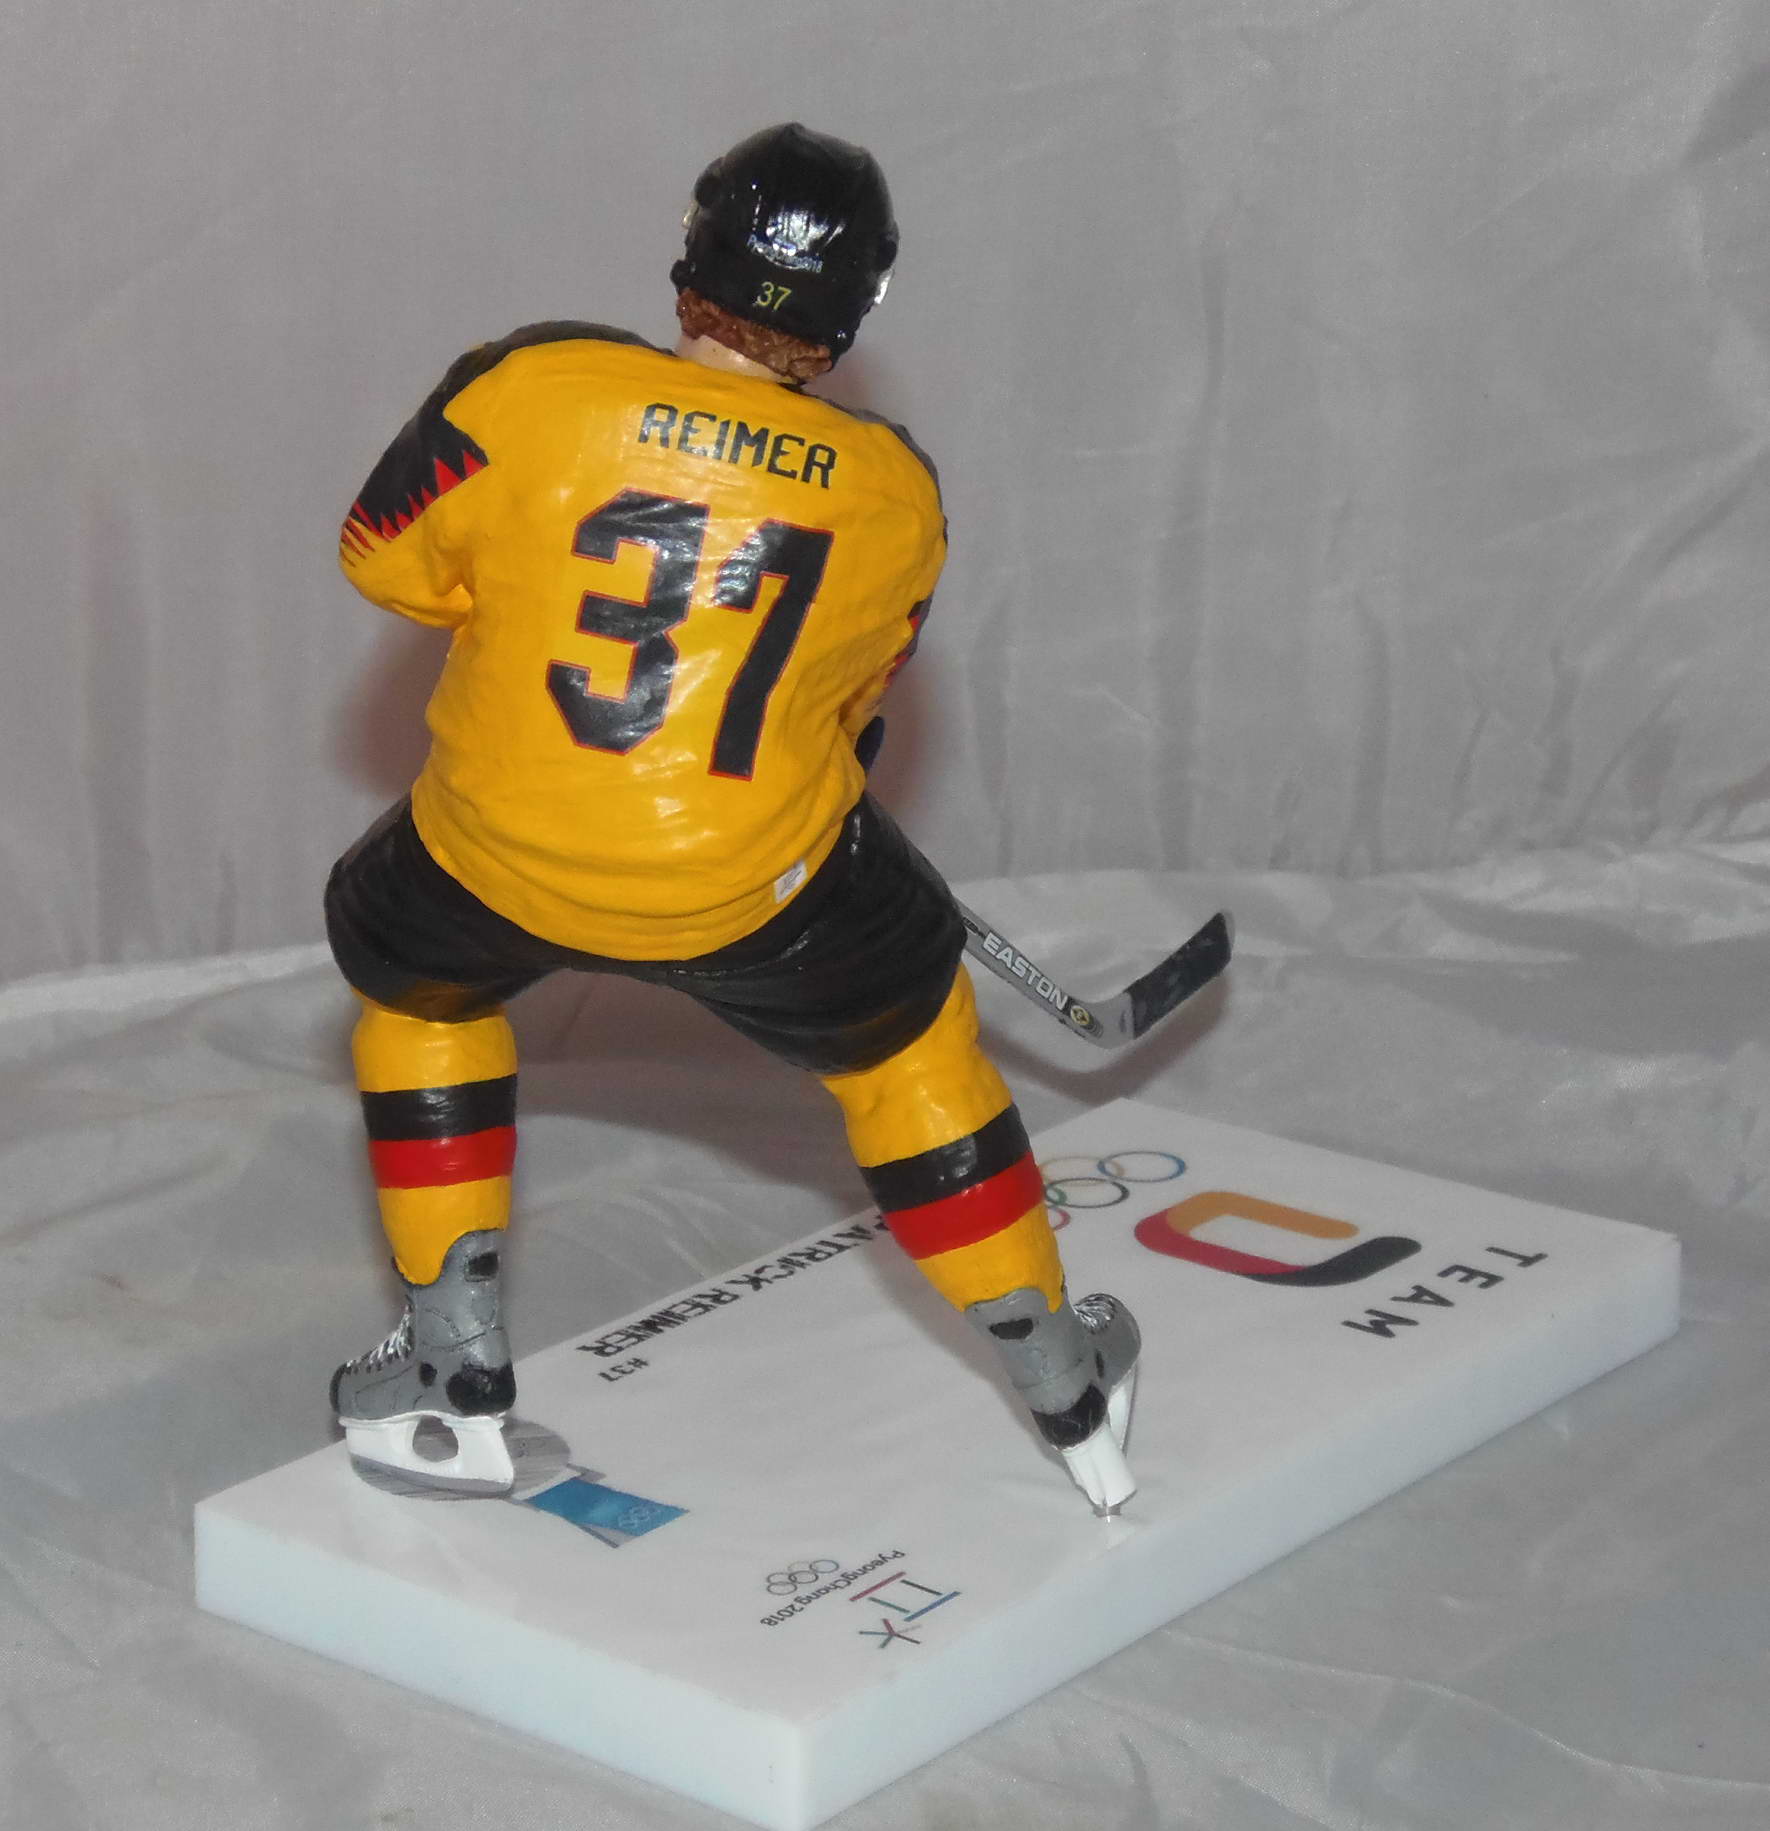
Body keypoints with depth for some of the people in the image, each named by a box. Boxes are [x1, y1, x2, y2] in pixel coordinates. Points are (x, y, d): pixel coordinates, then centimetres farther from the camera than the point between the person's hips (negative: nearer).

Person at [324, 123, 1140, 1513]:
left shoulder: (532, 390, -13)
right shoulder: (894, 495, -4)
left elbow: (387, 557, 0)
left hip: (500, 851, 0)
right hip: (750, 879, 1)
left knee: (411, 976, 31)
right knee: (904, 1030, 26)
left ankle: (456, 1381, 27)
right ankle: (1071, 1394, 33)